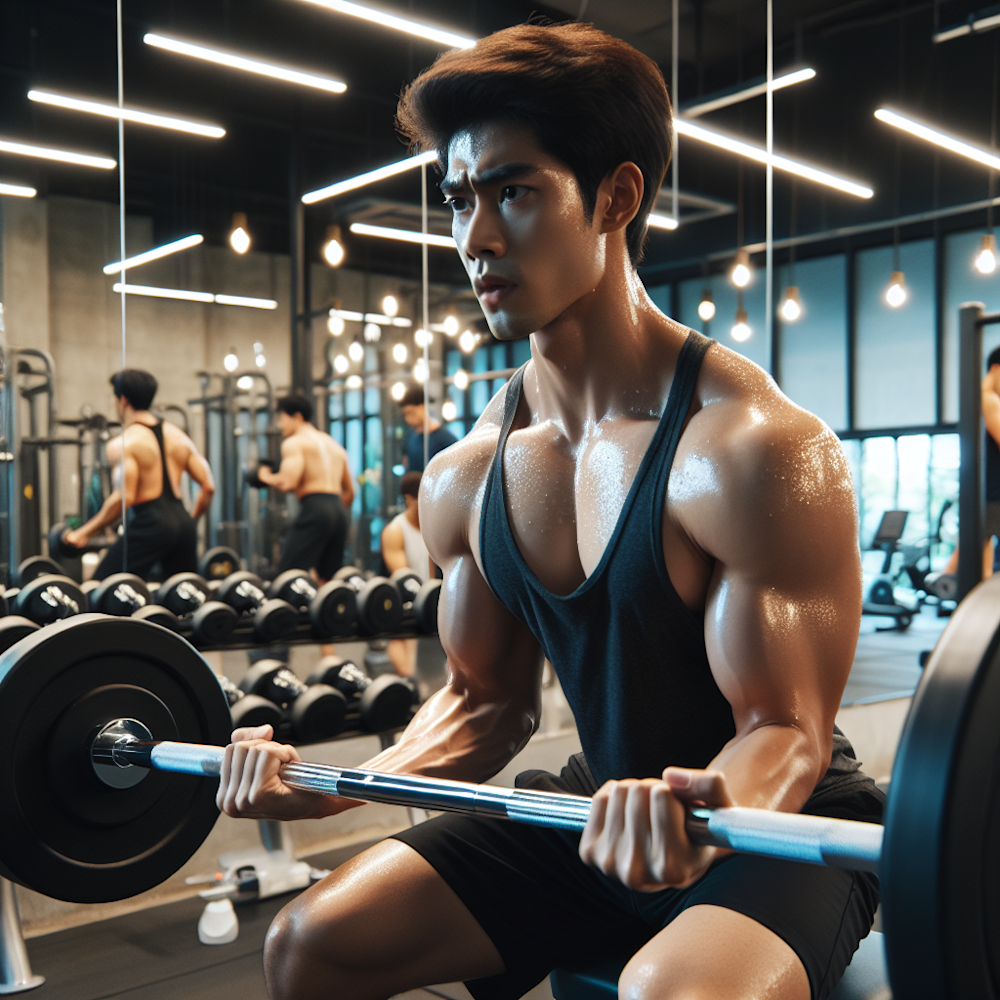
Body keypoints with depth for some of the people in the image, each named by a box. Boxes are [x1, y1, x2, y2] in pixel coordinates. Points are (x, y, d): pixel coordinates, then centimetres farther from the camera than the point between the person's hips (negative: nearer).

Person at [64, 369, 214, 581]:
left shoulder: (123, 443, -5)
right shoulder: (177, 435, 15)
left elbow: (124, 498, -17)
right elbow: (208, 486, 12)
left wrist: (84, 532, -9)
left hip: (148, 523, -7)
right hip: (182, 523, 7)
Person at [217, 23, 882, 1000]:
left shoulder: (753, 447, -23)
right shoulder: (466, 478, -2)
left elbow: (788, 730, -20)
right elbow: (484, 698, 7)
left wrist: (704, 816, -42)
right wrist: (334, 786, -8)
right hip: (600, 812, 6)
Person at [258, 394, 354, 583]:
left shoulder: (294, 442, 1)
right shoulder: (334, 445, 26)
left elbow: (288, 483, -14)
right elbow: (350, 492, 25)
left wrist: (266, 477, 4)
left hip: (314, 509, -8)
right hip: (339, 511, 8)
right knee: (325, 581, 13)